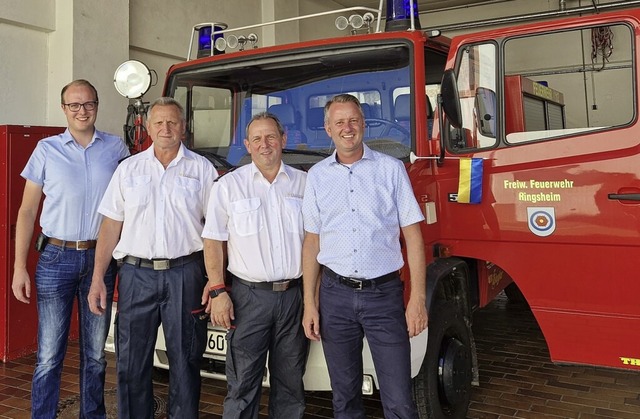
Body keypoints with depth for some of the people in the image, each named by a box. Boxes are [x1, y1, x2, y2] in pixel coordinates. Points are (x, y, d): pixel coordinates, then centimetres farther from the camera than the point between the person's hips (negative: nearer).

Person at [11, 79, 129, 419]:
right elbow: (27, 210, 3)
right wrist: (20, 267, -4)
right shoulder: (47, 150, 3)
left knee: (95, 352, 12)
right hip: (56, 258, -1)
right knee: (49, 354, 1)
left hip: (100, 257, 1)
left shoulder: (115, 148, 5)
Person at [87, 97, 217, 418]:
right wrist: (97, 279, 2)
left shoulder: (202, 169, 5)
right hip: (136, 274, 2)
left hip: (185, 274, -1)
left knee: (185, 361, 7)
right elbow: (111, 225, 8)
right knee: (131, 363, 7)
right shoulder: (129, 169, 10)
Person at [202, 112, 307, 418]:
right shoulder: (228, 186, 2)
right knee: (242, 384, 1)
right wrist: (217, 291, -8)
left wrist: (315, 294, 4)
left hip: (295, 294, 2)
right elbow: (213, 242, 1)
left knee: (290, 382, 12)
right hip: (249, 296, -2)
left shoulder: (304, 183, 7)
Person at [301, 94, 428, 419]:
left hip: (384, 294, -2)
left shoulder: (391, 169, 1)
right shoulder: (317, 176, 7)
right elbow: (312, 241, 9)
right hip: (335, 294, 2)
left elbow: (412, 235, 0)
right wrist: (310, 304, 4)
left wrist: (418, 298, -7)